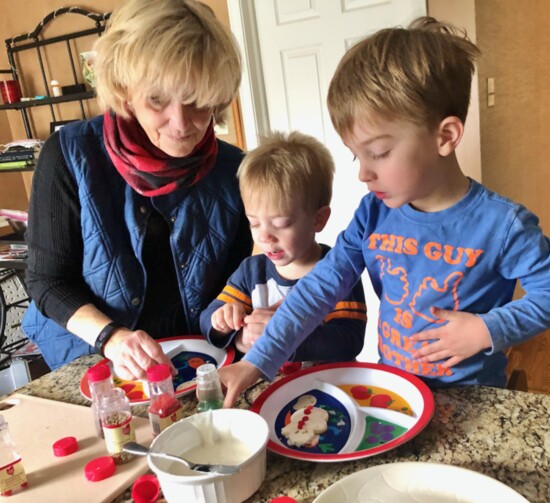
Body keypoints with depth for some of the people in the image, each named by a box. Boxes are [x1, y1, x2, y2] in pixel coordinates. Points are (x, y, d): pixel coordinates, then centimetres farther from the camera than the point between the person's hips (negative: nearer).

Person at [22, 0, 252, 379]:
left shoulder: (233, 169, -7)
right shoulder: (71, 156, -13)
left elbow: (239, 278, 3)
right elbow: (48, 281, -8)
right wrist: (110, 337, -25)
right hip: (90, 366, -1)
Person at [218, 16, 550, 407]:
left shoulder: (502, 224, -15)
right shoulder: (373, 214, -5)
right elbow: (321, 287, -7)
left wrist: (488, 330, -16)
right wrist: (256, 363, -14)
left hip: (471, 399, -2)